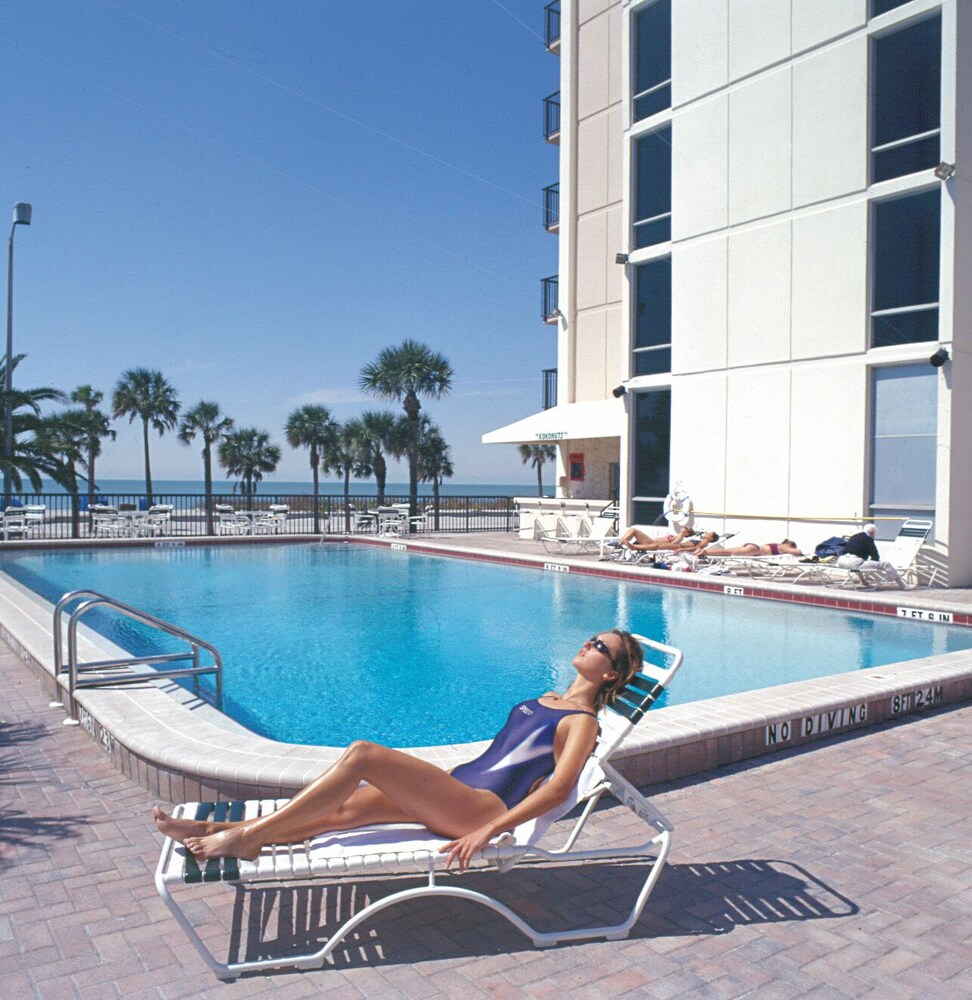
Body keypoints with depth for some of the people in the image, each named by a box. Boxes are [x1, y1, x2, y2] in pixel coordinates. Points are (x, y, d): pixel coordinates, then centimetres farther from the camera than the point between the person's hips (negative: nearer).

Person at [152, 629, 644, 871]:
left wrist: (487, 832, -23)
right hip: (455, 788, 8)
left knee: (361, 755, -19)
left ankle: (247, 836, -13)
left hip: (482, 806, -8)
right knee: (342, 809, -6)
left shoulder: (582, 722, -5)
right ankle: (218, 830, -4)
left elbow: (557, 790, -17)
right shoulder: (547, 699, 21)